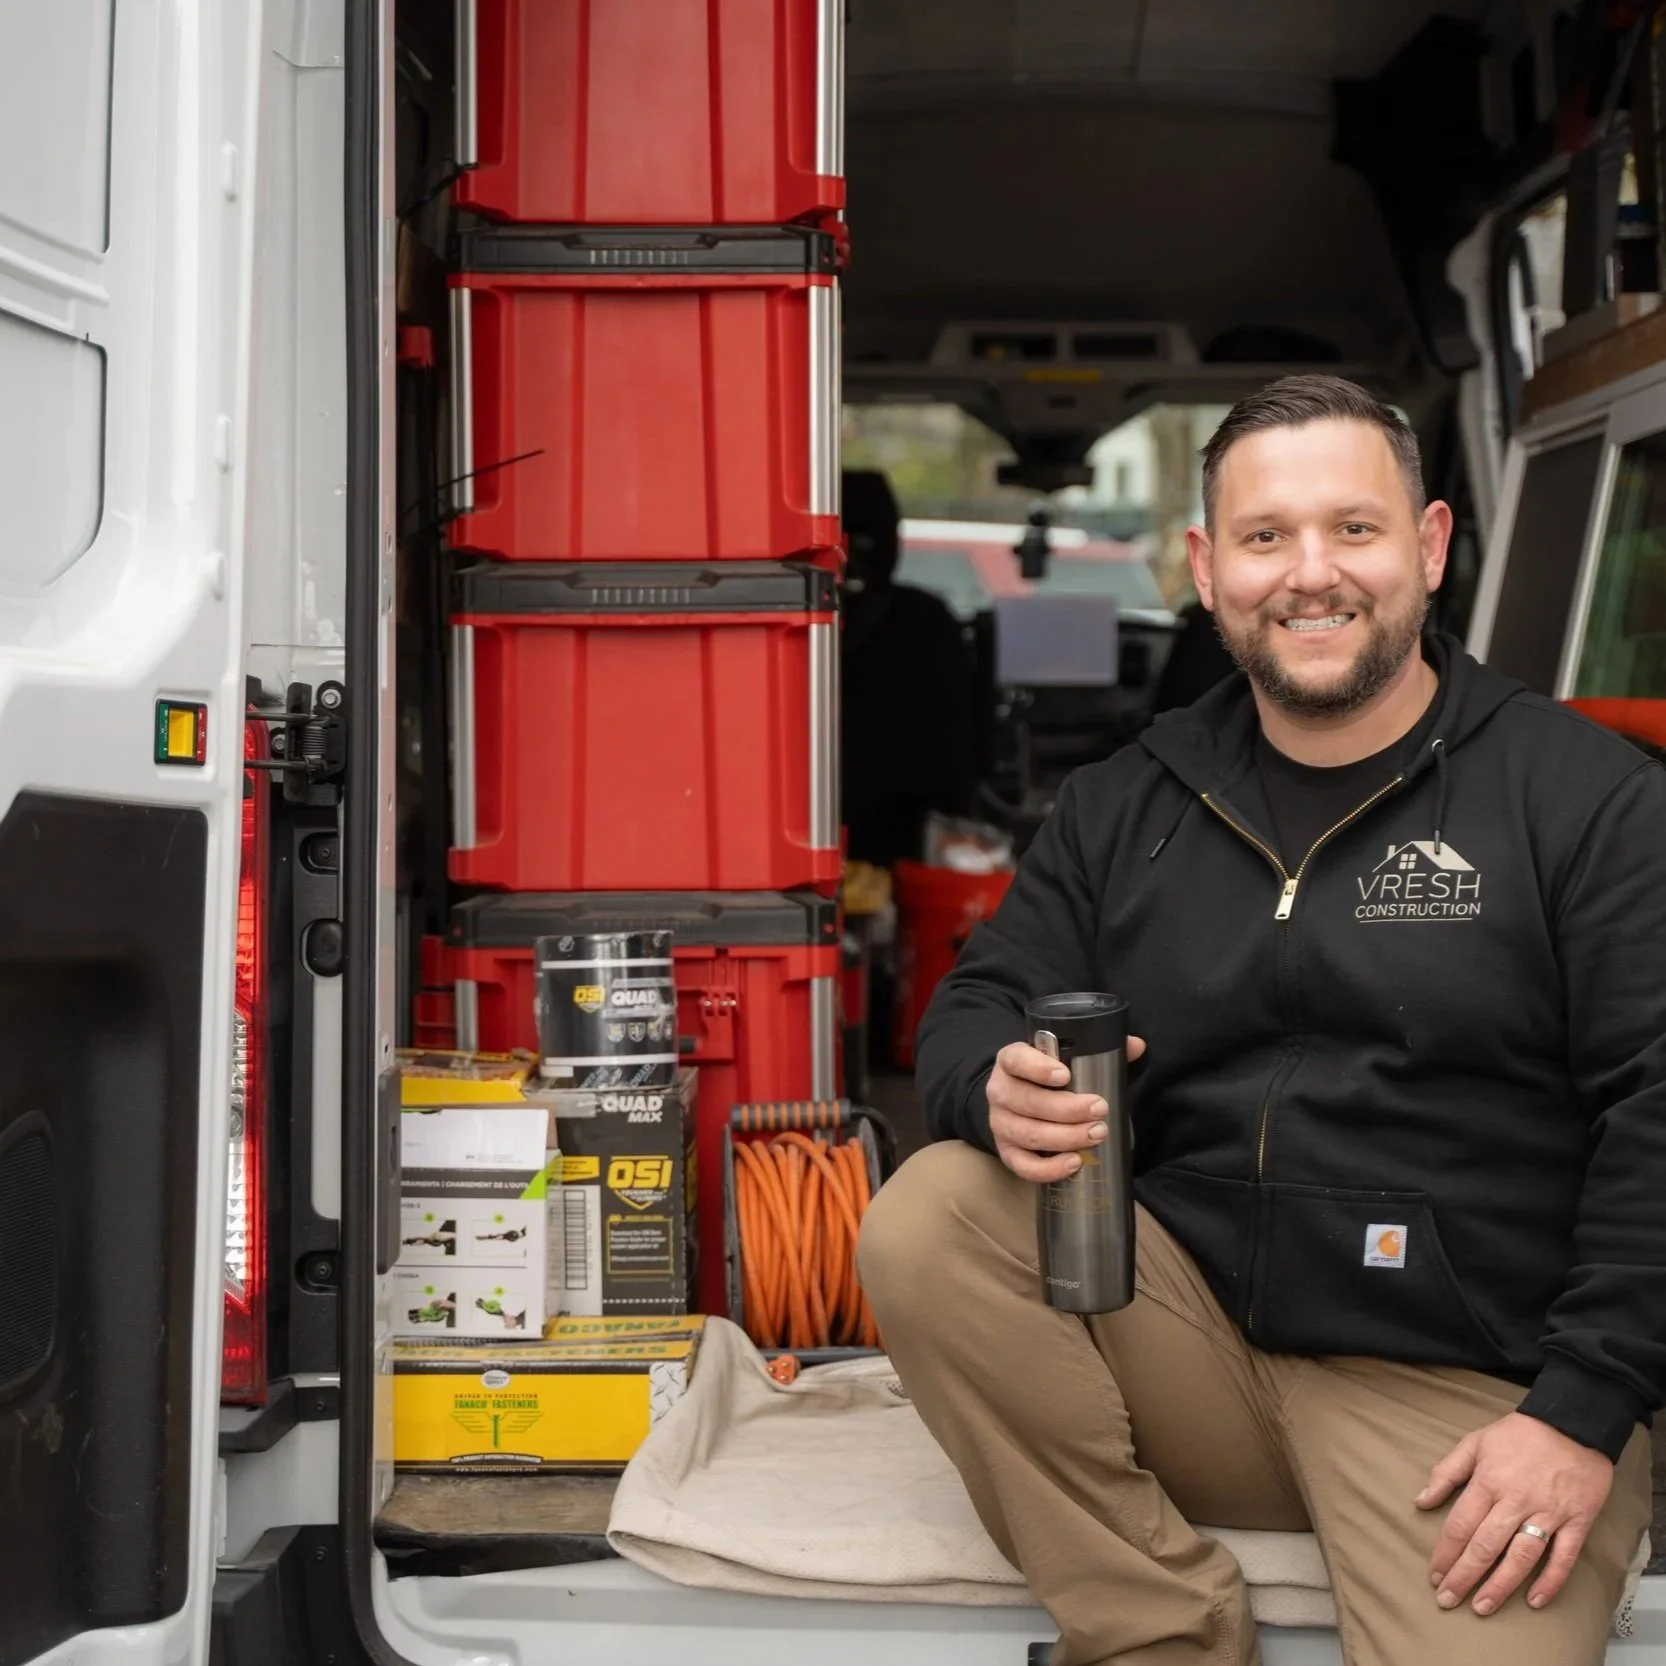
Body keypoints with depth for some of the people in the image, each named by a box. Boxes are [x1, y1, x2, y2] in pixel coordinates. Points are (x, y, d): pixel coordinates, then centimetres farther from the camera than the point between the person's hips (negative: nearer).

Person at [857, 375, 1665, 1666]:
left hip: (1476, 1399, -4)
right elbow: (973, 1014, 9)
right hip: (1197, 1338, 4)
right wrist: (999, 1089, -17)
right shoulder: (1123, 808, 12)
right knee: (927, 1221, -19)